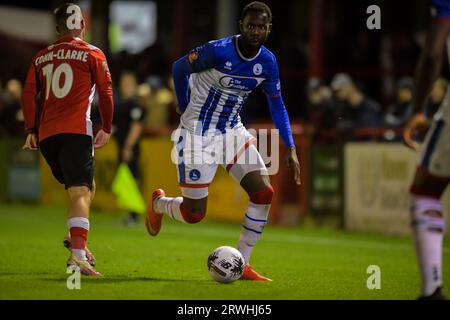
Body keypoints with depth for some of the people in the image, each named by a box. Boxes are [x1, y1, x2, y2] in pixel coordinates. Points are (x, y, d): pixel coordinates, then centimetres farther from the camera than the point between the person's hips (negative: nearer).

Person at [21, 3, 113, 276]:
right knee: (81, 193, -12)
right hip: (76, 131, -5)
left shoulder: (41, 57, 17)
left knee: (85, 188, 22)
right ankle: (77, 254, -27)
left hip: (46, 134, 5)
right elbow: (106, 92, 1)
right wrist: (107, 128, 9)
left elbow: (29, 94, 10)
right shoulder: (92, 54, 4)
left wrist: (32, 130, 11)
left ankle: (77, 241, 10)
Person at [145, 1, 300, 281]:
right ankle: (159, 203, 34)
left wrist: (291, 149, 5)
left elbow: (277, 104, 10)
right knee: (194, 213, -3)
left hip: (233, 131, 6)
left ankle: (241, 265, 3)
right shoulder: (219, 51, -22)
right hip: (198, 136, -6)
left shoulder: (268, 62, -3)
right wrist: (187, 112, 2)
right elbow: (179, 68, -7)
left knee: (264, 194, -10)